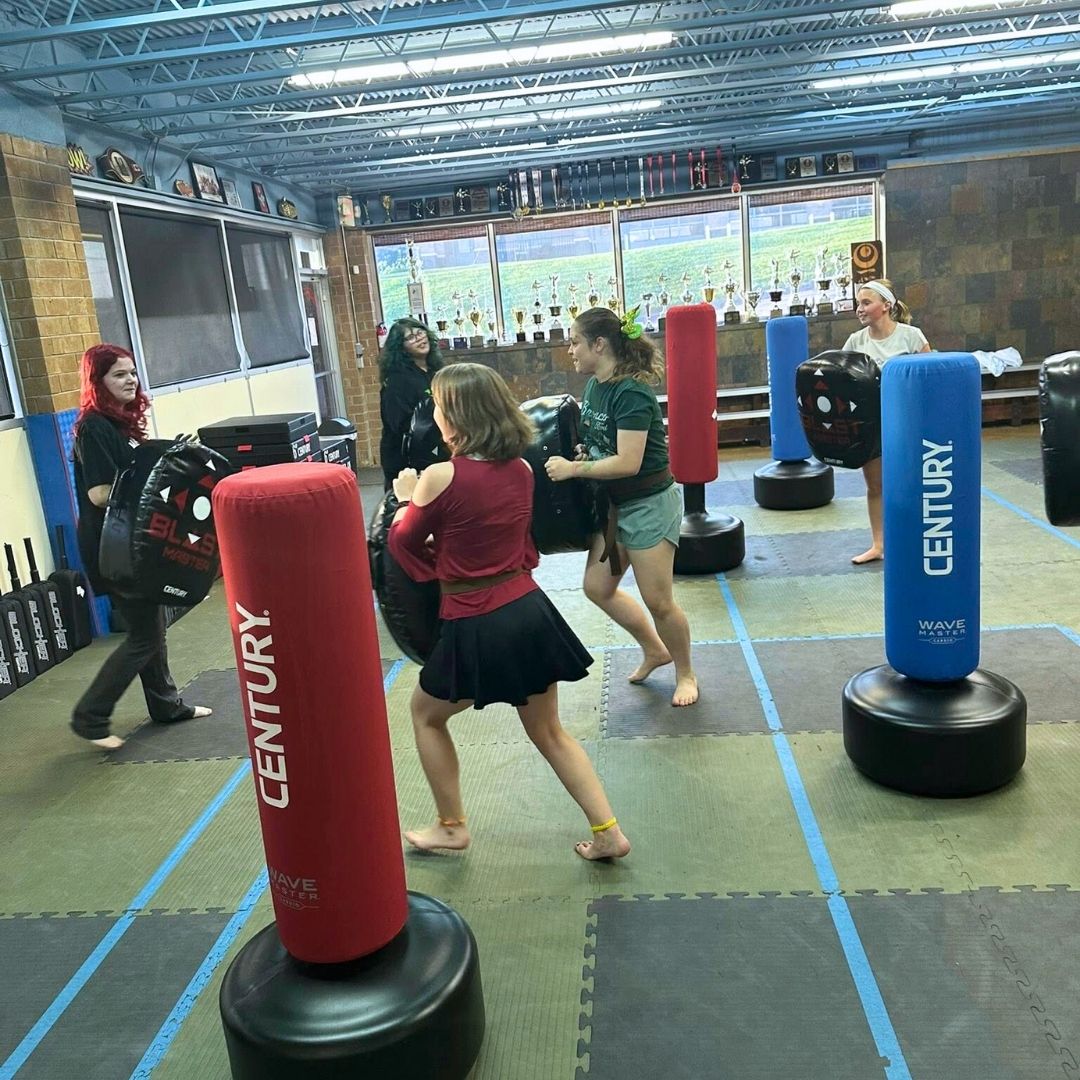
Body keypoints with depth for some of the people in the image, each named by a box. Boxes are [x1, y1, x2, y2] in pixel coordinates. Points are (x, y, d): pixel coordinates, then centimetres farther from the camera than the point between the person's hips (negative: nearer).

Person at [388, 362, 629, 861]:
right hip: (528, 612, 6)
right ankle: (608, 832, 20)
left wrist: (409, 499, 17)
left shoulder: (440, 476, -16)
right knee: (548, 730, 21)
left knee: (426, 714, 22)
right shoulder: (520, 469, 2)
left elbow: (402, 542, 0)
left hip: (476, 629, -6)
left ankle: (451, 827, 31)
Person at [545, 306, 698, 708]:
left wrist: (573, 469, -23)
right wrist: (575, 454, -4)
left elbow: (628, 462, -29)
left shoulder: (630, 393, -24)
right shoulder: (594, 386, 2)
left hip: (648, 505, -9)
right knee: (598, 587, 13)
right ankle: (654, 650, 33)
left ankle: (685, 673, 26)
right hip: (614, 503, 9)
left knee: (658, 601, 1)